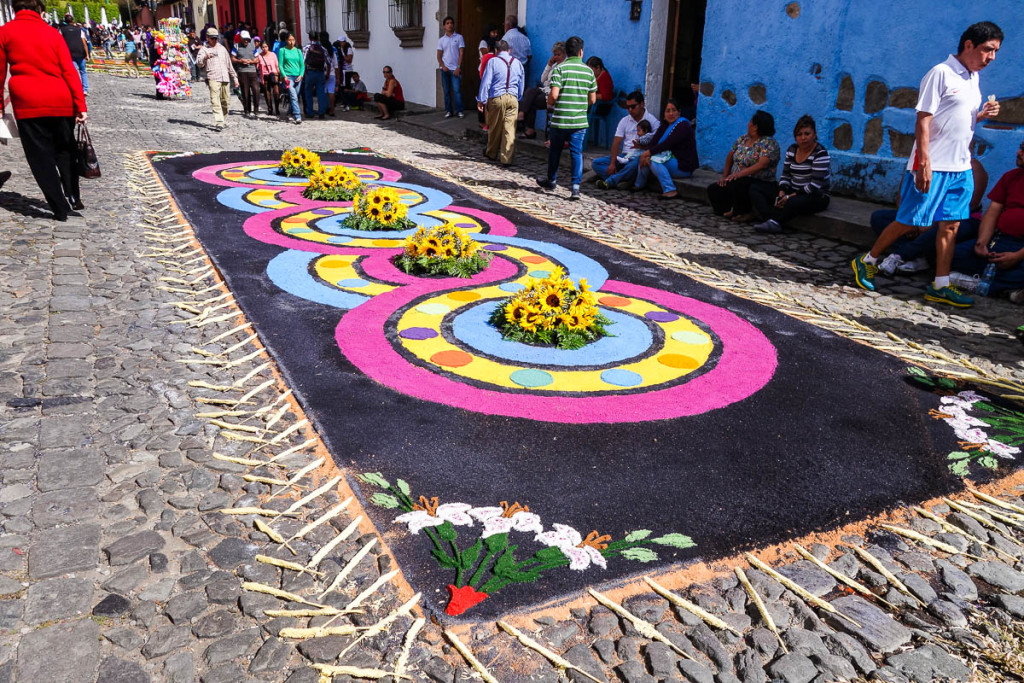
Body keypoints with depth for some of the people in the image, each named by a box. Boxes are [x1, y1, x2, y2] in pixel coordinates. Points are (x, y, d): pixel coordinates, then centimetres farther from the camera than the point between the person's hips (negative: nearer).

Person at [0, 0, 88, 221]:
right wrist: (81, 106, -3)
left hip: (27, 103, -2)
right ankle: (73, 196, 16)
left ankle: (60, 208, 3)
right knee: (65, 151, 19)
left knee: (41, 157, 4)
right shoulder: (52, 33, 8)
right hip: (61, 102, 2)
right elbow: (70, 72, -1)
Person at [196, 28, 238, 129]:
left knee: (225, 100, 7)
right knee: (215, 101, -16)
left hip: (225, 78, 5)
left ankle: (223, 119, 20)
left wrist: (234, 77, 25)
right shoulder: (204, 49, 5)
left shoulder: (222, 48, 21)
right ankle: (219, 122, -25)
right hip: (213, 78, -5)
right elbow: (199, 63, -11)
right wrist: (205, 58, -32)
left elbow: (229, 64, 28)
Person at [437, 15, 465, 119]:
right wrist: (443, 66, -6)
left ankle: (458, 110, -3)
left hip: (455, 69, -3)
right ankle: (448, 111, 10)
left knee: (457, 90, -9)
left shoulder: (459, 37, 4)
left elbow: (461, 53, -1)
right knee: (446, 91, 4)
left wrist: (458, 67, -9)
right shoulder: (441, 40, 11)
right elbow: (439, 55, 10)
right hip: (445, 69, 3)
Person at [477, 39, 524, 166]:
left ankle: (491, 153, 29)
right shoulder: (517, 63, 9)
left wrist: (481, 100, -1)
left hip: (496, 98, -2)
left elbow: (486, 82, -5)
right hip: (512, 98, 2)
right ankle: (506, 158, 0)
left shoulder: (493, 62, -3)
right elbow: (521, 83, 16)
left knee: (494, 128, 12)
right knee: (510, 129, 1)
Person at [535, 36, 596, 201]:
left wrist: (549, 103, 5)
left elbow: (554, 94, -16)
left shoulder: (560, 68, -7)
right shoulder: (588, 71, 4)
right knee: (577, 152, 4)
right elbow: (592, 99, 7)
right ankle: (576, 186, -4)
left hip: (560, 119, -2)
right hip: (580, 121, 2)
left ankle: (551, 181, 31)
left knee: (554, 150, 15)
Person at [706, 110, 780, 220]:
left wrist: (739, 174, -31)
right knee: (712, 190, -11)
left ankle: (740, 212, -12)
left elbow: (762, 165, -25)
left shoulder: (769, 143, -12)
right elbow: (730, 156, 24)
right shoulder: (742, 139, 11)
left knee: (737, 185, -37)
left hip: (761, 183, -7)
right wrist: (725, 176, 15)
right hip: (736, 180, 7)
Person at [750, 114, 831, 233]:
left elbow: (815, 185, -20)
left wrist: (791, 196, -24)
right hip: (793, 193, 8)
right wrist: (782, 192, -9)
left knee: (794, 202, -45)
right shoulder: (792, 149, 8)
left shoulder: (820, 154, -13)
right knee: (755, 189, -7)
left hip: (817, 197, -8)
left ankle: (775, 222, -21)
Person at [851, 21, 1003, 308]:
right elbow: (923, 121, -15)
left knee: (950, 226, 6)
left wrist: (982, 115, 3)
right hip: (934, 166, -8)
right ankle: (867, 261, 13)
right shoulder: (941, 73, -9)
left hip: (962, 168, 8)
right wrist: (924, 164, -22)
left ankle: (940, 286, 10)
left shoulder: (973, 79, 16)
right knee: (912, 223, -4)